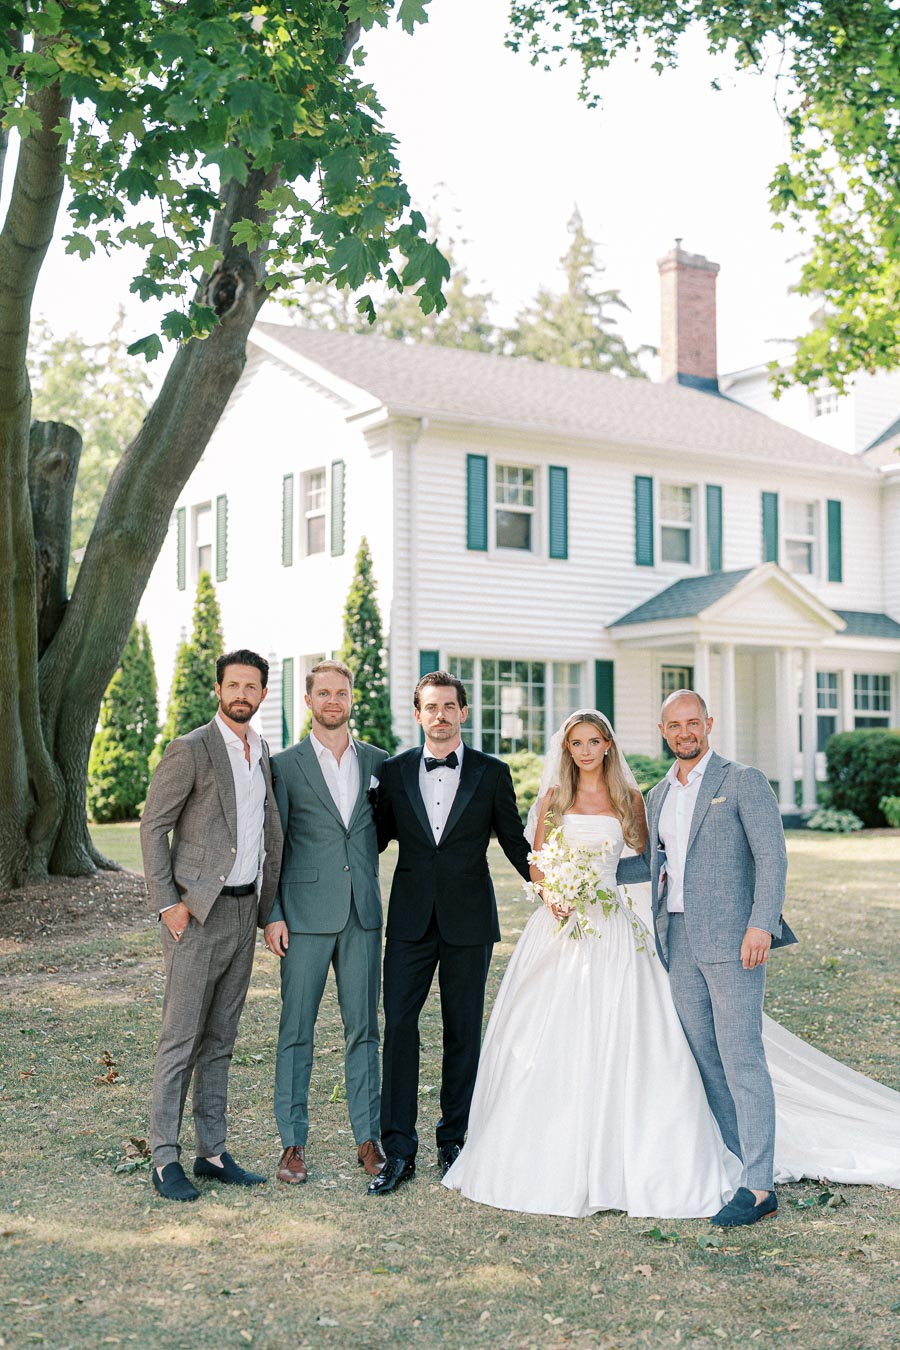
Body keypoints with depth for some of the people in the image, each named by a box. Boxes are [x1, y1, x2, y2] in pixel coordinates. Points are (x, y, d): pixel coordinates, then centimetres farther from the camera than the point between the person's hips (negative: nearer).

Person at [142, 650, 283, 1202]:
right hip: (199, 911, -7)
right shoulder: (190, 749, -9)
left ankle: (213, 1150, 18)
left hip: (245, 909, 7)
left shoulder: (262, 751, 13)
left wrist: (267, 902, 13)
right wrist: (168, 903, -13)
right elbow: (153, 826, -9)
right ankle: (166, 1157, 4)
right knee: (182, 1037, -4)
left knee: (221, 1038, 11)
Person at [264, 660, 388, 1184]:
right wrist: (273, 915, -6)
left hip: (363, 914, 2)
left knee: (364, 1028, 7)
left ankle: (368, 1137, 17)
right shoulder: (285, 765, 1)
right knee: (297, 1029, 3)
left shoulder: (377, 762, 9)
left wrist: (355, 851, 4)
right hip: (307, 914, -2)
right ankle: (294, 1142, 12)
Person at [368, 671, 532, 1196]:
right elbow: (379, 837, 12)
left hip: (469, 920, 0)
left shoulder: (492, 773, 3)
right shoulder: (395, 771, 6)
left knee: (464, 1031, 7)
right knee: (399, 1027, -4)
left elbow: (515, 841, 8)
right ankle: (399, 1150, 3)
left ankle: (454, 1140, 20)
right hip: (411, 920, 1)